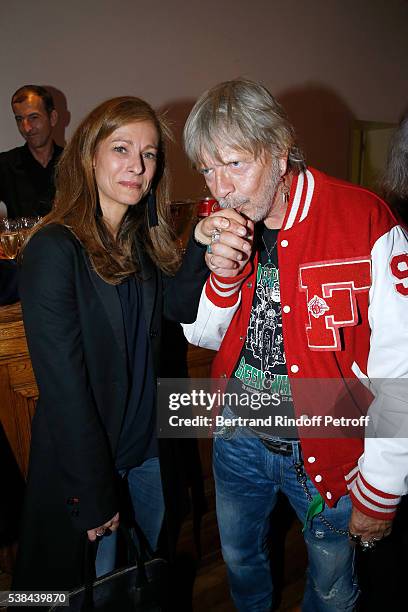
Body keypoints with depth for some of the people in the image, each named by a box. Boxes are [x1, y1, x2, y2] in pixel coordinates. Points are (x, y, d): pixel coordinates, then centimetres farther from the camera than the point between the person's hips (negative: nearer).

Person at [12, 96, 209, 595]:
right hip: (81, 454, -6)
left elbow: (183, 306, -9)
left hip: (148, 442, 7)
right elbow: (63, 383, -22)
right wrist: (94, 495, -17)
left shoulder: (141, 240, 1)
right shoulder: (55, 249, -22)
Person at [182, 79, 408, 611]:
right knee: (239, 558, 29)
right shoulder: (222, 224, -5)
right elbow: (202, 336, 0)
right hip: (238, 436, 5)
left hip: (329, 450, -4)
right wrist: (223, 273, -21)